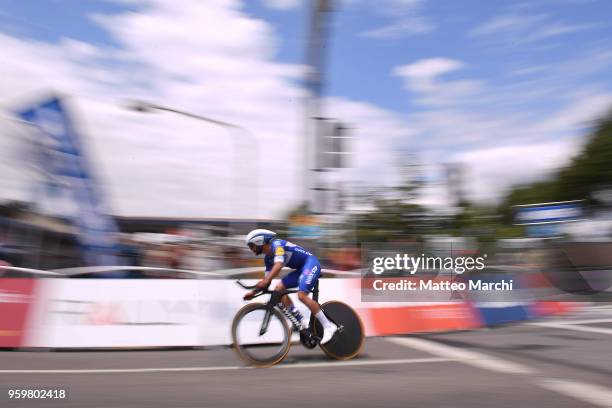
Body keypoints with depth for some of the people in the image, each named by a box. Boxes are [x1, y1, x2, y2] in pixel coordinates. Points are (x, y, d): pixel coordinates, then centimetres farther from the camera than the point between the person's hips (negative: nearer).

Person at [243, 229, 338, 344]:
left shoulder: (276, 244, -16)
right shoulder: (268, 258, 11)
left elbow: (278, 265, -32)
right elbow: (267, 278, 13)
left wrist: (265, 281, -44)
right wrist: (253, 292, 4)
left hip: (311, 263, -9)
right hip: (301, 269, 9)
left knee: (301, 295, -25)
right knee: (279, 289, -2)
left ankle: (329, 326, -16)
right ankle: (301, 323, 0)